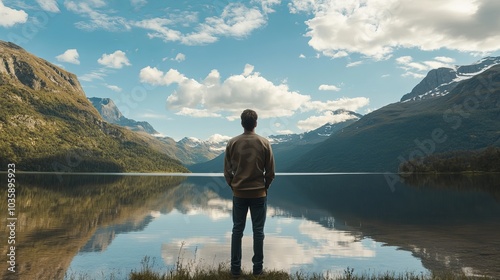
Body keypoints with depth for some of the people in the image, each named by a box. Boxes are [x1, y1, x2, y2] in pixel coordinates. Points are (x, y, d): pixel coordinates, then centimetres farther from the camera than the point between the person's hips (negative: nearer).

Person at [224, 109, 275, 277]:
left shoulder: (232, 143, -2)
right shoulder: (264, 143, -4)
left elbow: (227, 171, 1)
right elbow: (270, 172, -1)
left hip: (238, 194, 1)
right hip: (259, 194, -1)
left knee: (237, 230, 9)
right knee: (258, 231, 7)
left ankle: (235, 268, 14)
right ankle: (257, 268, 14)